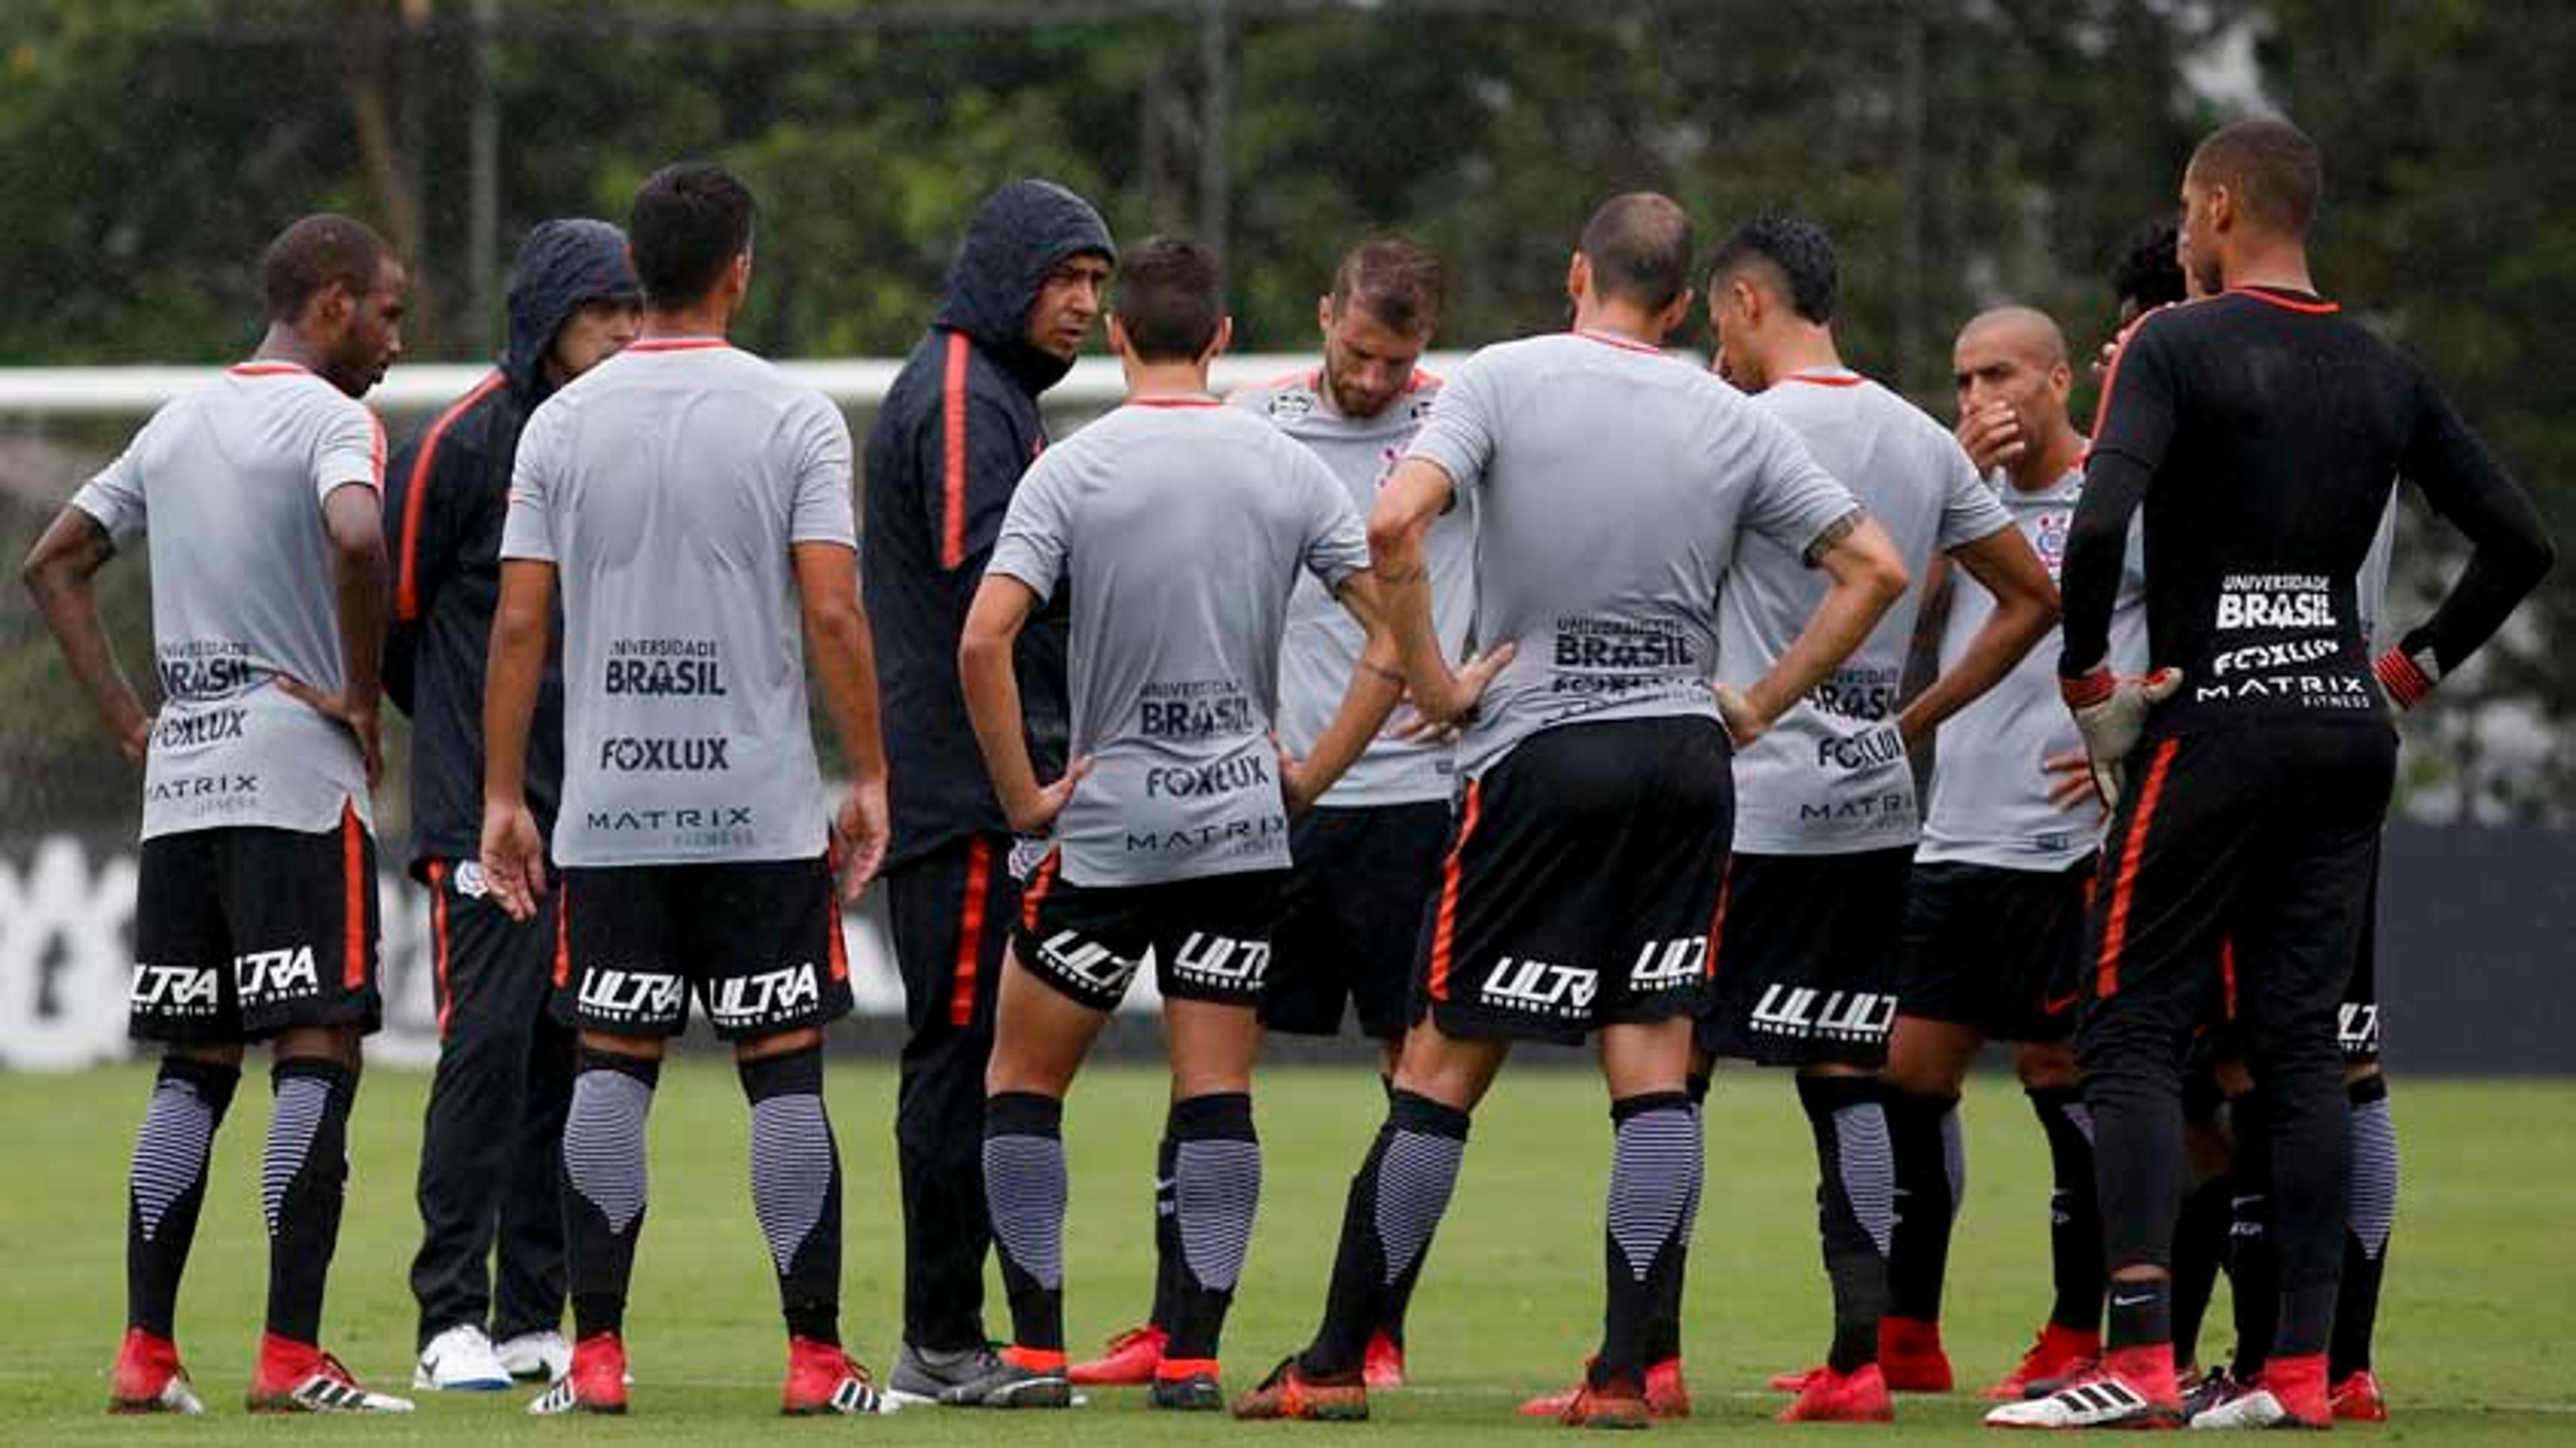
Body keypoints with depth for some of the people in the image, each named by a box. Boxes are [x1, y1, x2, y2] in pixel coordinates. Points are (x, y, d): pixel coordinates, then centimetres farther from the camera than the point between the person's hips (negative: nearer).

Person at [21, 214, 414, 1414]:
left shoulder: (178, 422, 17)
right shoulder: (331, 419, -7)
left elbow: (54, 562, 21)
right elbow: (356, 539, -27)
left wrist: (127, 718, 15)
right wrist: (360, 698, -15)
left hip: (178, 781, 7)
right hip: (296, 779, -7)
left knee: (193, 1066, 11)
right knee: (316, 1054, -6)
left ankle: (145, 1353, 7)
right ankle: (291, 1358, -12)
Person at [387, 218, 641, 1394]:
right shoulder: (465, 443, -6)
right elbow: (390, 604, -1)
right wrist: (462, 728, 7)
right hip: (486, 810, -6)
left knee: (577, 1061, 6)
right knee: (487, 1045, -10)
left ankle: (534, 1317, 12)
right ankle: (452, 1320, -8)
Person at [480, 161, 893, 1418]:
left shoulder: (563, 422, 4)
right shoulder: (794, 418, -4)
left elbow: (519, 623, 1)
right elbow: (832, 613, -10)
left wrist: (503, 797, 7)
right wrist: (869, 778, -2)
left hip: (608, 816, 2)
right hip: (763, 809, -2)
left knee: (611, 1067, 6)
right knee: (785, 1072, 2)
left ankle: (595, 1352, 0)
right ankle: (814, 1355, 1)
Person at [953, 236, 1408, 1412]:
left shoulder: (1073, 471, -8)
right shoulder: (1287, 470, 2)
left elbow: (984, 639, -18)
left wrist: (1021, 792, -8)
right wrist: (1314, 772, 5)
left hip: (1108, 824, -3)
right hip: (1242, 824, 3)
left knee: (1022, 1079, 10)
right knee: (1216, 1092, 5)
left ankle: (1038, 1351, 3)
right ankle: (1192, 1356, -2)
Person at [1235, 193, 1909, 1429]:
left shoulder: (1503, 380, -2)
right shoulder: (1732, 421, 7)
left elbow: (1394, 521, -17)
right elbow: (1873, 568, 6)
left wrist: (1430, 682, -7)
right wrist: (1759, 707, 10)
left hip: (1540, 756, -3)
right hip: (1685, 753, 3)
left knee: (1443, 1069, 1)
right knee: (1653, 1065, 4)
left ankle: (1335, 1363, 5)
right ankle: (1626, 1373, -2)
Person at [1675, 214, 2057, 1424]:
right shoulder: (1922, 443, 10)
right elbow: (2032, 598, 16)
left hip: (1751, 808, -7)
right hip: (1878, 806, 7)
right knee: (1846, 1077, 10)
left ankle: (1645, 1353, -4)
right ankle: (1870, 1353, 5)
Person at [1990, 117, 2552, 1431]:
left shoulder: (2178, 346, -8)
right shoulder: (2383, 373, 10)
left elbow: (2100, 524, -22)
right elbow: (2519, 542, 12)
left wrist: (2084, 682, -10)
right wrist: (2413, 670, 17)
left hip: (2216, 722, -6)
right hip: (2349, 730, 6)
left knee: (2132, 1035, -2)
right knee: (2301, 1044, 8)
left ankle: (2140, 1361, -11)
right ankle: (2301, 1369, 5)